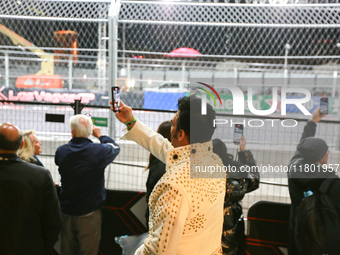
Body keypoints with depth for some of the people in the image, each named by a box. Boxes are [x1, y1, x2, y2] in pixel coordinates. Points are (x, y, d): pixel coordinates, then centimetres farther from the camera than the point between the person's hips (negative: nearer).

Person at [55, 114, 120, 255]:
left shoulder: (60, 151, -8)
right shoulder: (99, 151, -18)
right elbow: (115, 147, 3)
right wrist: (100, 135, 18)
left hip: (66, 212, 4)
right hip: (89, 213, -3)